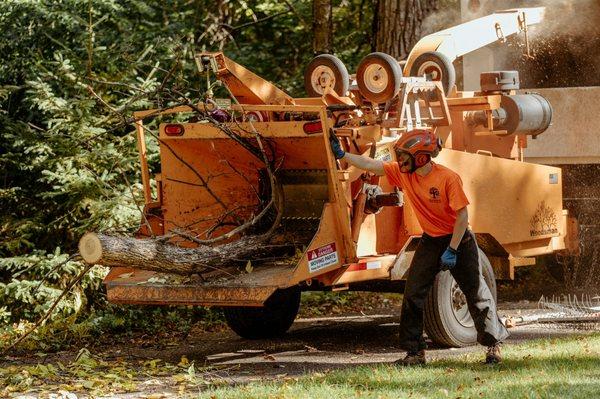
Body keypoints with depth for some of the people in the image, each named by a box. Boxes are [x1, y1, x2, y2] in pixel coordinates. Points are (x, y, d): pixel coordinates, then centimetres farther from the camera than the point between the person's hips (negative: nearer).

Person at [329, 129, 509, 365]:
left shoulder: (448, 178, -22)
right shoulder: (402, 173, -5)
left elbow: (462, 216, -20)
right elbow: (371, 165, 0)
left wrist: (452, 251, -20)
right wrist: (341, 155, -5)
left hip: (458, 240, -6)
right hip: (430, 241, 6)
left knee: (477, 295, 2)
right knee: (412, 296, -1)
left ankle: (493, 345, 16)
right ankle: (415, 352, 6)